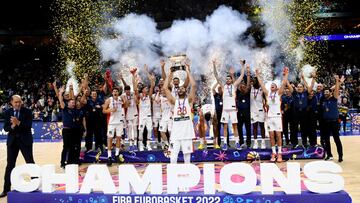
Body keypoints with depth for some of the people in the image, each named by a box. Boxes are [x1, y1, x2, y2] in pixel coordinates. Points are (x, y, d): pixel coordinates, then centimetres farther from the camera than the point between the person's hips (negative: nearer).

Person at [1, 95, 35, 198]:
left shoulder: (27, 111, -5)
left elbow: (28, 126, -13)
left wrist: (18, 123, -27)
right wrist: (12, 126, -20)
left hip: (25, 140, -3)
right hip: (12, 141, 3)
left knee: (30, 163, 2)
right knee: (10, 165, 8)